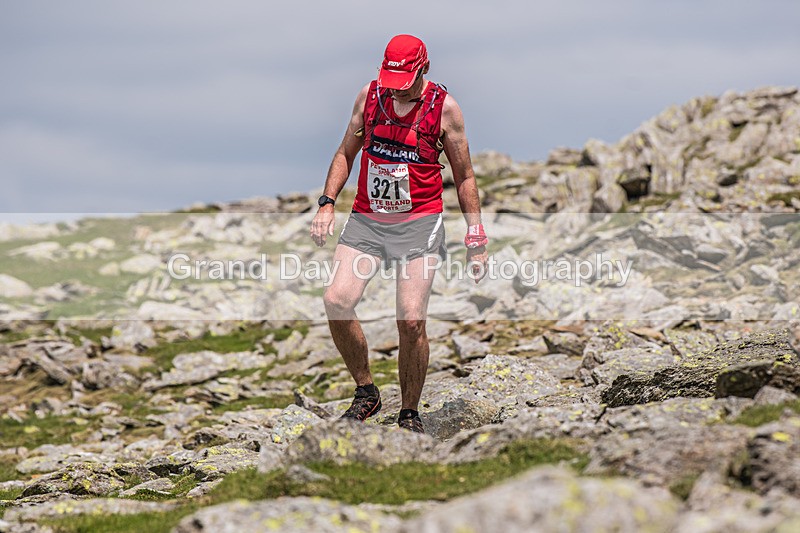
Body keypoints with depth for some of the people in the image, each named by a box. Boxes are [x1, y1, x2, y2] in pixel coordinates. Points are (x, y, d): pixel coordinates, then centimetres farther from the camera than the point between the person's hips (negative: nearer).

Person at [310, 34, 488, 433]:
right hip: (366, 219, 3)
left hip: (420, 221, -3)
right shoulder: (369, 95, 5)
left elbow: (464, 176, 6)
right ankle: (366, 392, 4)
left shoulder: (444, 107, -2)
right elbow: (346, 153, 17)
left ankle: (410, 414, 5)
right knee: (336, 300, -16)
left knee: (411, 319, -14)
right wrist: (327, 203, 5)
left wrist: (476, 240, 3)